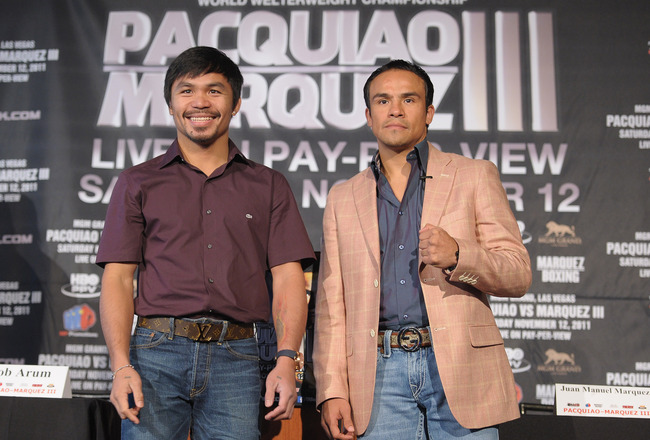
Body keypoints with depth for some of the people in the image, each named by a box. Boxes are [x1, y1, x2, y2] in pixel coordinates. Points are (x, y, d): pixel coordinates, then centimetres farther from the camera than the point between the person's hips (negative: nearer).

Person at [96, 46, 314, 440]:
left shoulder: (269, 186, 13)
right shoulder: (138, 183, 13)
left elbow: (288, 278, 5)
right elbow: (118, 278, 6)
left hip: (236, 359, 0)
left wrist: (287, 360, -8)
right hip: (156, 352, 0)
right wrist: (121, 365, -7)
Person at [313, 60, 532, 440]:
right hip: (381, 370, 2)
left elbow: (519, 273, 3)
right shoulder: (343, 198, 14)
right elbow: (331, 305, 11)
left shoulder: (475, 176, 7)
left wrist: (457, 255, -16)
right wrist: (332, 390, 2)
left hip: (460, 365, -1)